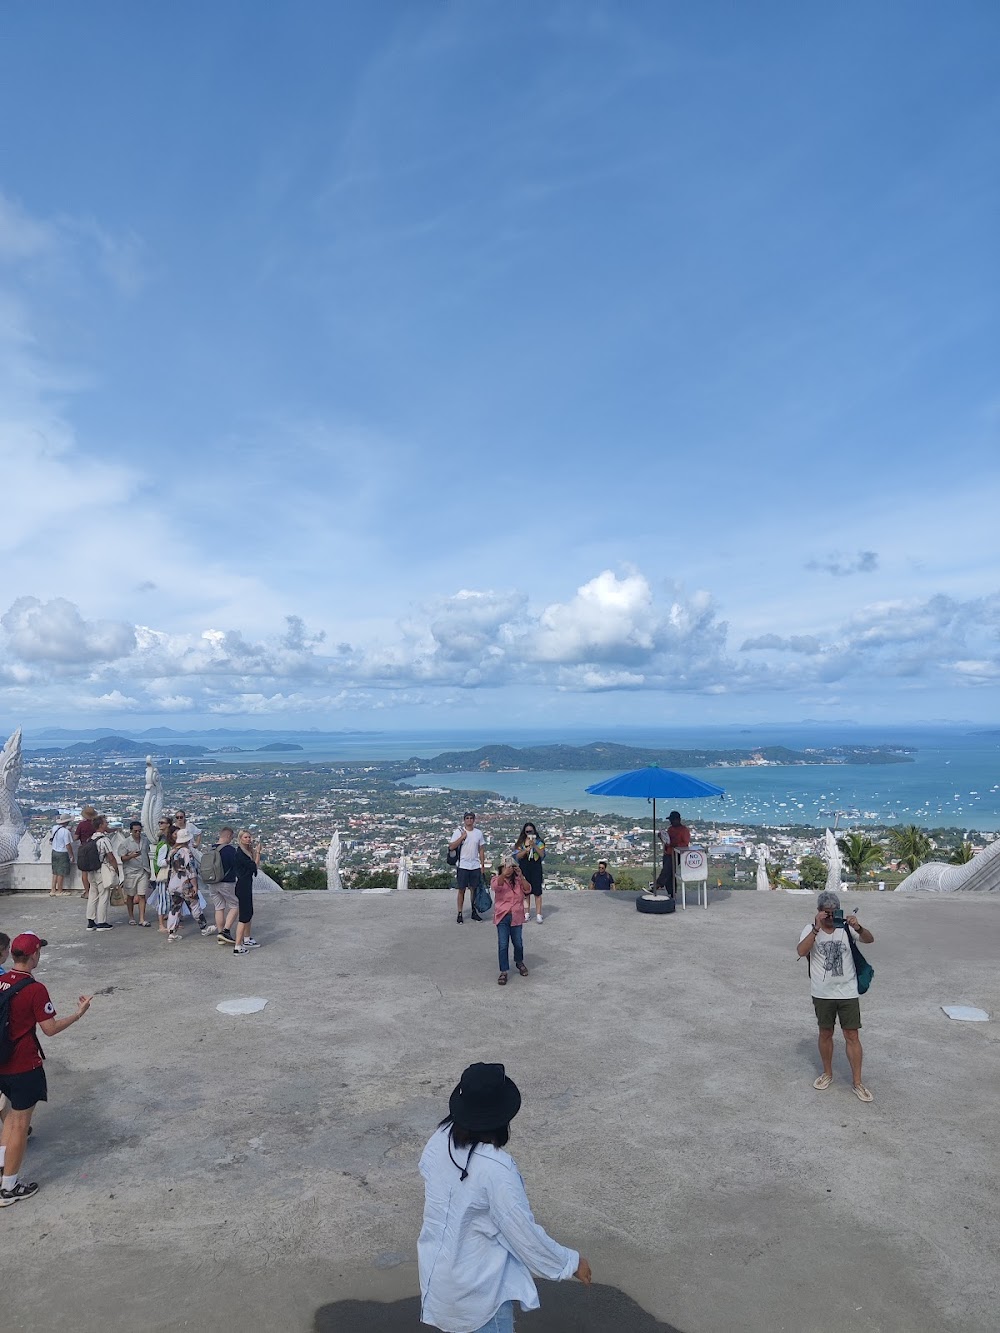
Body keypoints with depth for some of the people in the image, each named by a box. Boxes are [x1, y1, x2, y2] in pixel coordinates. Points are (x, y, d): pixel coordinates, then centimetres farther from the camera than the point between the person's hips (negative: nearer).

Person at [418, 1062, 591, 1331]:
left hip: (439, 1268, 7)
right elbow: (523, 1231, -25)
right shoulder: (495, 1169, -35)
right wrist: (570, 1262, -9)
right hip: (479, 1283, -7)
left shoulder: (440, 1139, -15)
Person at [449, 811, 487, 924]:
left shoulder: (478, 832, 7)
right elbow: (451, 847, -11)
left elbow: (481, 850, 10)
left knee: (474, 889, 9)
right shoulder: (458, 832, -3)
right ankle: (460, 914, 7)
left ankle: (474, 912, 20)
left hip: (476, 866, 3)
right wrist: (462, 837, -18)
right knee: (462, 890, 1)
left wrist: (483, 866, 7)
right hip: (463, 865, -3)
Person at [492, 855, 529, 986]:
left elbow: (527, 889, -15)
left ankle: (519, 963, 41)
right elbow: (496, 886, -28)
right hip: (502, 917, -2)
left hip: (516, 917, 2)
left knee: (518, 943, 14)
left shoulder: (518, 880, 1)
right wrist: (504, 874, -44)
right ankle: (503, 972, 5)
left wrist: (521, 875, -26)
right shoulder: (497, 879, -5)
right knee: (503, 945, -4)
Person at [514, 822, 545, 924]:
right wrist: (526, 850, -17)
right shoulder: (521, 842, 6)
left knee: (537, 891, -4)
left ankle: (538, 914, 0)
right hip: (524, 868, 2)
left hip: (536, 867, -2)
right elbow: (518, 856, -2)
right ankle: (527, 913, 18)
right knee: (525, 890, 7)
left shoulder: (538, 841, 2)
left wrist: (534, 845, -19)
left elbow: (542, 854, -8)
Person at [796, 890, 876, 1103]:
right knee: (825, 1034, 14)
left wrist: (858, 928, -38)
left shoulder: (846, 928, -5)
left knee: (852, 1036, 4)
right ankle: (827, 1074, 32)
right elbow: (802, 952, -24)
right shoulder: (811, 930, -8)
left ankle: (857, 1083, 16)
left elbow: (869, 940, -17)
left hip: (848, 992, 0)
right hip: (822, 994, 0)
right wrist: (817, 928, -33)